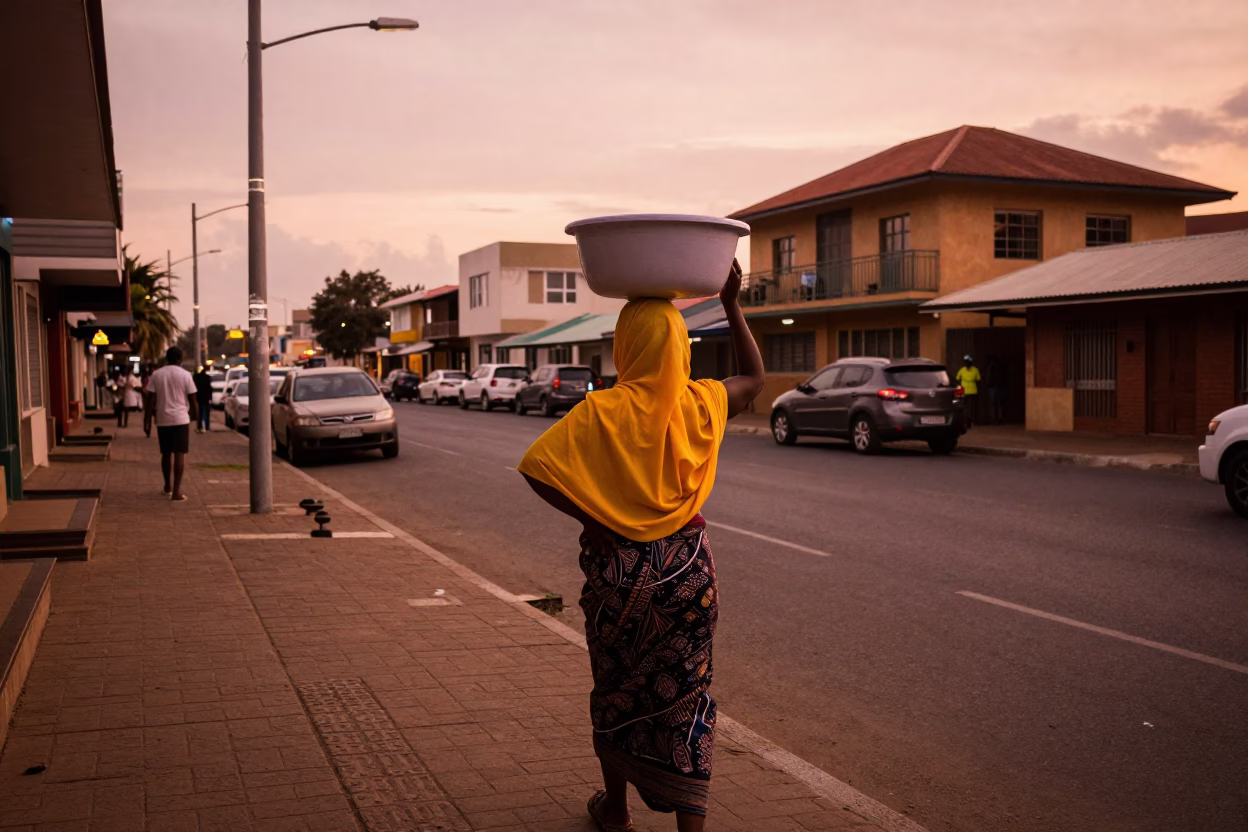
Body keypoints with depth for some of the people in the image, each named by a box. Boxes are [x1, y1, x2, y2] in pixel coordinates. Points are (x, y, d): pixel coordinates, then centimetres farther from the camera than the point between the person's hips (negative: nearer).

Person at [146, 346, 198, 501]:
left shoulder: (156, 375, 3)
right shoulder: (185, 375, -4)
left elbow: (152, 399, 0)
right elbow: (192, 399, -1)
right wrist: (196, 415, 12)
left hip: (162, 419, 3)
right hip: (180, 419, -3)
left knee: (166, 454, 17)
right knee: (179, 454, -3)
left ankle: (167, 485, 31)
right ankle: (176, 491, -9)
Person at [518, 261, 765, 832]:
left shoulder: (602, 410, -13)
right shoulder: (701, 404, -6)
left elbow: (537, 469, -20)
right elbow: (754, 377, 14)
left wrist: (591, 519, -11)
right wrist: (731, 305, 15)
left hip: (616, 566, -1)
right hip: (687, 567, 1)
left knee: (617, 688, 18)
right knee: (684, 697, 9)